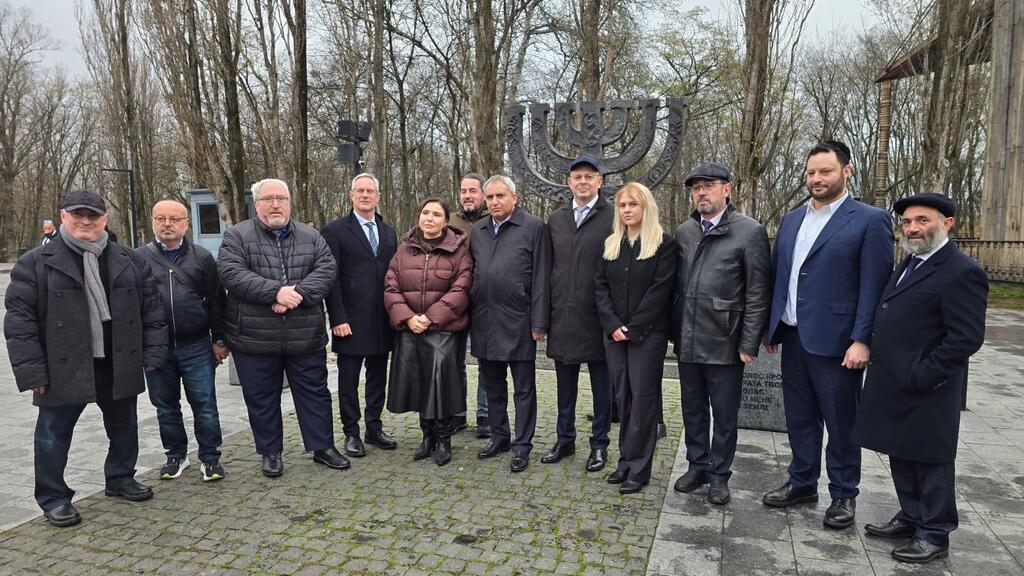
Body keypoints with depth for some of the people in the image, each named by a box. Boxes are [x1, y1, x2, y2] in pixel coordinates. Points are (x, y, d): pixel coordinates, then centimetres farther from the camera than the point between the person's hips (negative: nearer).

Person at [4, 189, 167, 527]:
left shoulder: (129, 261, 6)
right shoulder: (36, 263, -4)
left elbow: (151, 309, 7)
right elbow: (19, 319, -6)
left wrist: (153, 353, 1)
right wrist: (31, 370, -11)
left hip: (120, 366, 3)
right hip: (63, 369, -3)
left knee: (124, 427, 16)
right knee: (54, 433, 8)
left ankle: (120, 479, 36)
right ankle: (53, 497, 24)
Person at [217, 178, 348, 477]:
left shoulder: (310, 236, 8)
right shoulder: (237, 236, 1)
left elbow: (326, 270, -4)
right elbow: (231, 274, -14)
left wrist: (297, 293, -20)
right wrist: (276, 291, -23)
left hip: (306, 337, 2)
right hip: (255, 339, -1)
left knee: (315, 394, 11)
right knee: (262, 399, 10)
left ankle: (323, 447, 25)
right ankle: (270, 452, 27)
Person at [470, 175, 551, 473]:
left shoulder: (533, 227, -5)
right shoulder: (476, 230, 11)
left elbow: (541, 278, -8)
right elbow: (470, 274, 14)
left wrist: (539, 322, -11)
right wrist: (469, 316, 7)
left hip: (518, 321, -5)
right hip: (484, 322, 5)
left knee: (523, 389, 6)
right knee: (493, 386, 16)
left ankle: (522, 445, 17)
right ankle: (499, 436, 31)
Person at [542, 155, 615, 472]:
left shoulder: (613, 217, -5)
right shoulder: (555, 219, 10)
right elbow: (548, 267, 11)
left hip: (598, 317, -4)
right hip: (562, 316, 4)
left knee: (602, 386, 9)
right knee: (565, 384, 15)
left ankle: (599, 444, 23)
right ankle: (565, 439, 30)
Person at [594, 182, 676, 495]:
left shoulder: (663, 243, -4)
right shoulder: (610, 244, 11)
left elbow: (660, 290, -11)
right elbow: (600, 286, 6)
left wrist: (633, 328, -14)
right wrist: (613, 325, -7)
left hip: (647, 334, -5)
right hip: (614, 334, 5)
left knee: (643, 398, 0)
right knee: (623, 397, 10)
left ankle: (638, 467, 8)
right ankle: (626, 460, 21)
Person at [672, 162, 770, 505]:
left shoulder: (750, 232, -8)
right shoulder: (683, 232, 7)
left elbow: (758, 294, -9)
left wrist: (749, 344, -11)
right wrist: (674, 330, 8)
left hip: (724, 344, -4)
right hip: (688, 342, 5)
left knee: (724, 414, 8)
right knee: (693, 410, 16)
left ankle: (719, 474, 24)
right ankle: (697, 466, 32)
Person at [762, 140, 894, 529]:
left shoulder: (870, 220, -6)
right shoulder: (791, 220, 12)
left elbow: (873, 286, -11)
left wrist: (862, 340, -16)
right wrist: (772, 328, 12)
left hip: (835, 342, -6)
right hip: (793, 338, 6)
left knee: (841, 423, 7)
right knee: (800, 418, 16)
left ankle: (843, 495, 24)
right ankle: (802, 483, 31)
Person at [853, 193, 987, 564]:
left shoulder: (961, 272, -16)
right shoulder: (909, 264, 13)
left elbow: (966, 338, -20)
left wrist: (919, 377, -20)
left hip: (924, 390, -8)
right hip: (895, 387, 9)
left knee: (929, 461, 6)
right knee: (901, 456, 18)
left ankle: (934, 534, 21)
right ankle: (912, 517, 34)